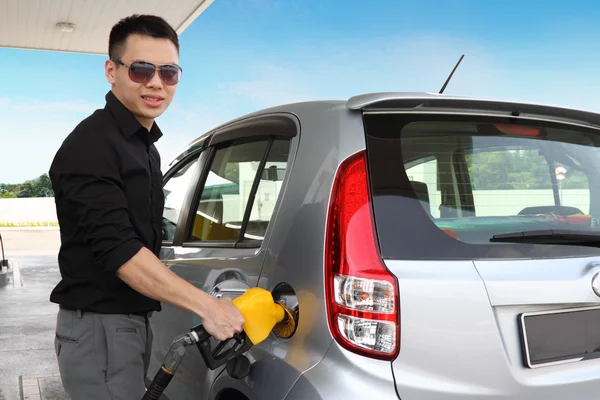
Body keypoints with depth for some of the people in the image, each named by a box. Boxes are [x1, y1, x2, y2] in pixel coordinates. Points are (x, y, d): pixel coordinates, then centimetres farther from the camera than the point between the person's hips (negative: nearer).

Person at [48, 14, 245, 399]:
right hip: (98, 327, -9)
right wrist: (207, 306, -25)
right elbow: (117, 249, -24)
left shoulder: (145, 145, 13)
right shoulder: (91, 146, -16)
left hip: (134, 321, 9)